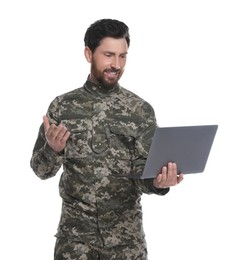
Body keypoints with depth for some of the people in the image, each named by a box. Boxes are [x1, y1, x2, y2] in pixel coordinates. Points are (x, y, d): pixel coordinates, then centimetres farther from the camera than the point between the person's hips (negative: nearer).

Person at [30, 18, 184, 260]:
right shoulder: (62, 106, -1)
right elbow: (40, 169, 0)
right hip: (75, 229, 0)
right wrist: (53, 149, -21)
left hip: (127, 231, 0)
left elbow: (142, 171, -6)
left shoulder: (141, 110, -2)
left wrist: (158, 182, -29)